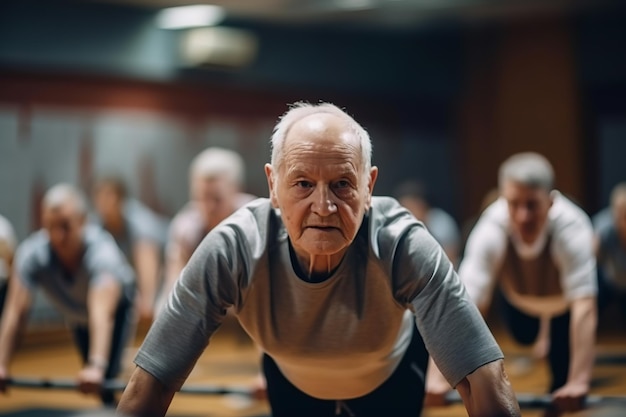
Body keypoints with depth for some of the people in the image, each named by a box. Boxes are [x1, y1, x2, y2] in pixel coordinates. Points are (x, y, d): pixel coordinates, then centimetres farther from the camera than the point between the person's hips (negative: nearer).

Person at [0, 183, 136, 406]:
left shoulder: (101, 251, -43)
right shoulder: (32, 253, -34)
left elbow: (101, 313, -56)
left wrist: (96, 366, -69)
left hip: (116, 306, -3)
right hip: (75, 313, 3)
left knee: (106, 375, -22)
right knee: (91, 378, 8)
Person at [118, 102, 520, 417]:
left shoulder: (405, 246, -42)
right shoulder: (231, 250, -39)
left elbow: (484, 378, -44)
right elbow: (151, 384, -36)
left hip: (391, 374, 0)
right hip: (290, 377, 1)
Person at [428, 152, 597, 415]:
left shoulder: (571, 228, -43)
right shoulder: (491, 229, -40)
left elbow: (584, 304, -49)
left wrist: (578, 382, -59)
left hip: (565, 298, -4)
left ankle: (562, 394, 15)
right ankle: (545, 332, 29)